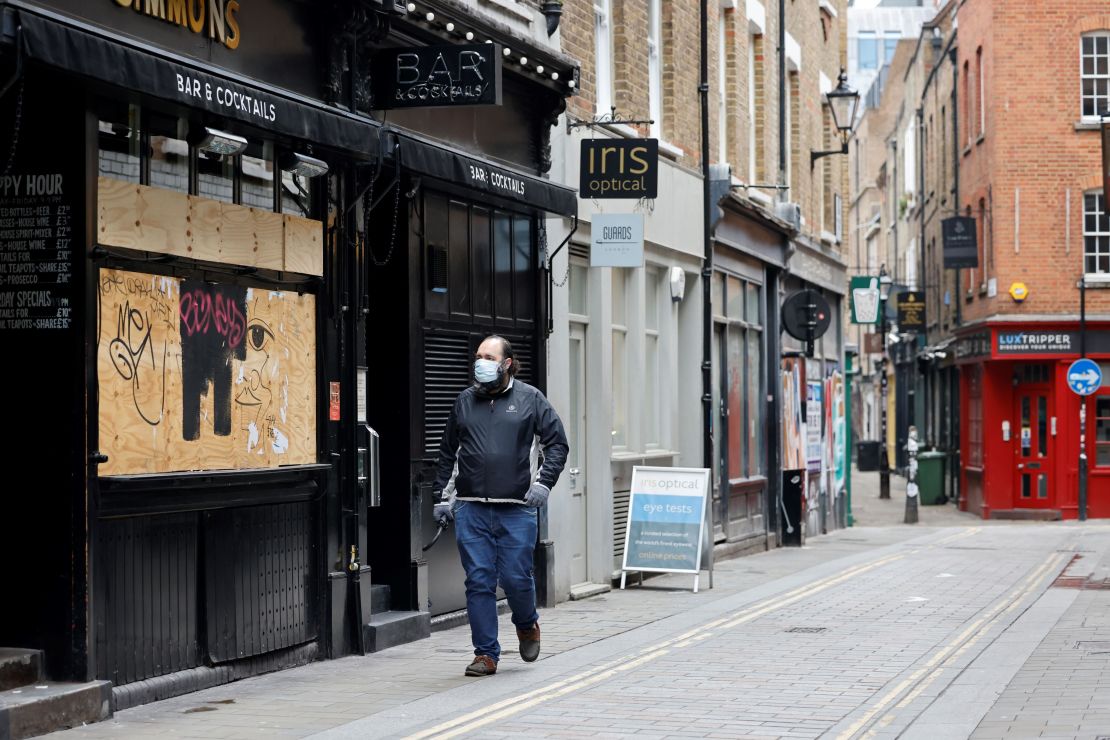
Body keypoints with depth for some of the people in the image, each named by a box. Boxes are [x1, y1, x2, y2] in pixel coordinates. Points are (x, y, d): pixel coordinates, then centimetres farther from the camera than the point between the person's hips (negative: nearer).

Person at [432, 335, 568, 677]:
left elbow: (557, 443, 5)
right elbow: (447, 453, 19)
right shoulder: (465, 402, 13)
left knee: (516, 578, -3)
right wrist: (443, 497, 13)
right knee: (479, 581, -1)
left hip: (517, 510, -2)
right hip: (471, 509, 2)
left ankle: (527, 625, 29)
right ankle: (485, 654, 6)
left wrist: (543, 482, -8)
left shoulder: (530, 399, 5)